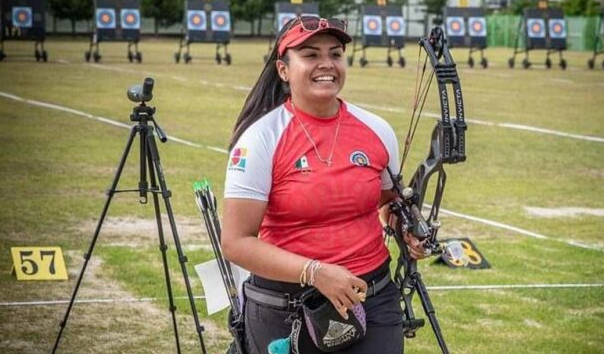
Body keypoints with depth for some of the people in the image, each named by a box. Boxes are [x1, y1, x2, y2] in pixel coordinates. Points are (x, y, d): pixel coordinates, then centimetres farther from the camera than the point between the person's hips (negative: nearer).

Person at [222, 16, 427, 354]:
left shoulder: (377, 131, 0)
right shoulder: (262, 138, -11)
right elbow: (236, 241, -14)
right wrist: (315, 273, -23)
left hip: (374, 302, 3)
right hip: (284, 311, -2)